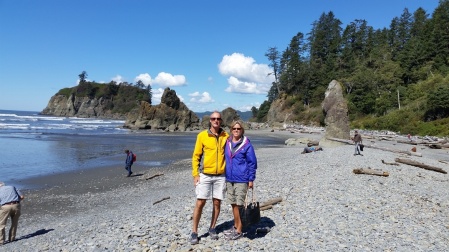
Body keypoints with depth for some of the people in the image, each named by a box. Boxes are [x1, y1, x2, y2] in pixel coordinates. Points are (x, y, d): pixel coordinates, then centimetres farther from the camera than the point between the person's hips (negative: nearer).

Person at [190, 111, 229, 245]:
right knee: (200, 203, -2)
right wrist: (195, 174, -6)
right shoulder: (202, 135, -4)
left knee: (217, 203, 9)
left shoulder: (226, 136, 3)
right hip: (205, 175, -2)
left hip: (221, 176, 2)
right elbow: (196, 156, -1)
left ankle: (212, 228, 27)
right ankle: (194, 232, 12)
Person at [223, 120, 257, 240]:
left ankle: (239, 231, 11)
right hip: (229, 179, 5)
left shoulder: (247, 145, -8)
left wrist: (251, 179, -8)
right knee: (233, 204, 14)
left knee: (240, 205, 0)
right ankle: (235, 226, 28)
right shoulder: (227, 143, 6)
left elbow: (252, 163, -5)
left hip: (241, 180, -5)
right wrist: (225, 176, 15)